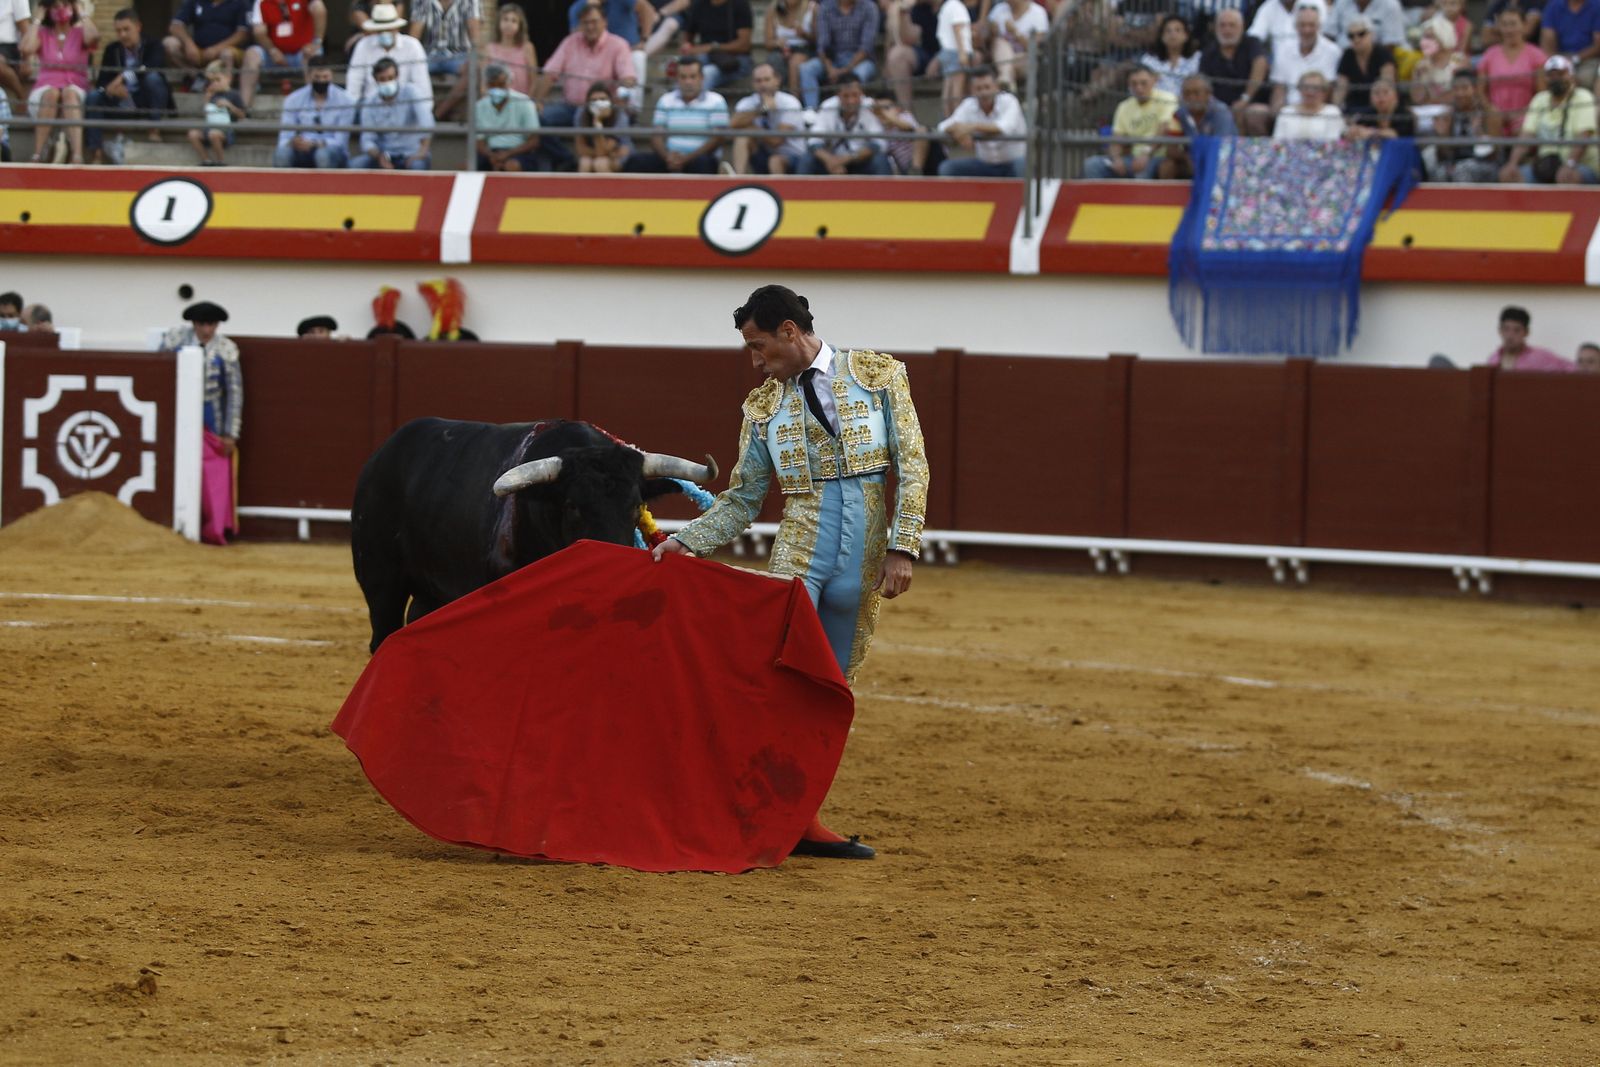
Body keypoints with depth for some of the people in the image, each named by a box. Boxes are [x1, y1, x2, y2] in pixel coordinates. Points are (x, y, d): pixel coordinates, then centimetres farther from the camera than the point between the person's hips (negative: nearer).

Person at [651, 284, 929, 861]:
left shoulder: (879, 376, 4)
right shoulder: (764, 407, 9)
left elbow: (912, 465, 1)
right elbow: (741, 500, 14)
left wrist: (902, 547, -7)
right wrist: (686, 541, 0)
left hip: (863, 563, 0)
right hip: (797, 557, 0)